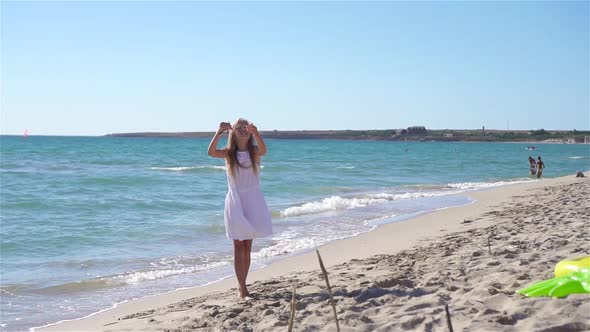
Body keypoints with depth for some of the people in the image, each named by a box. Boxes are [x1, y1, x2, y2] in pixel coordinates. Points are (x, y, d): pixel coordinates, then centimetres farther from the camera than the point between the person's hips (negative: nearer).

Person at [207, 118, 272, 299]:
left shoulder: (254, 151, -1)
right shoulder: (229, 153, -1)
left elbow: (263, 150, -27)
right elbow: (211, 152, -22)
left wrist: (255, 132, -43)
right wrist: (219, 132, -31)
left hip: (252, 201, 1)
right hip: (235, 201, -1)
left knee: (247, 246, 8)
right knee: (239, 246, -3)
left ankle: (242, 285, 18)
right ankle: (242, 288, -3)